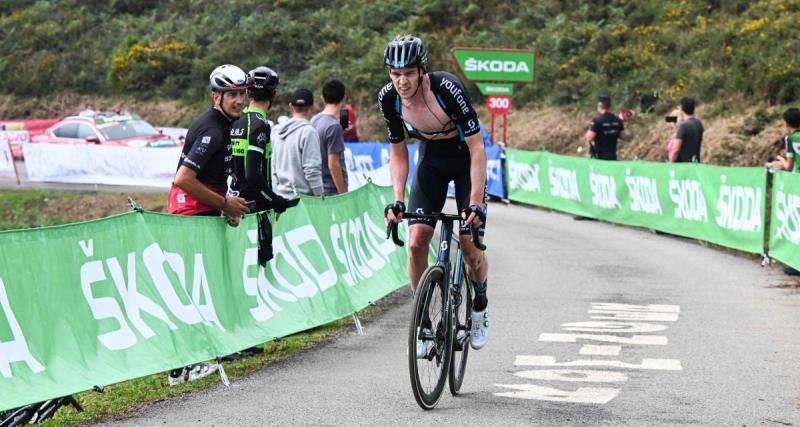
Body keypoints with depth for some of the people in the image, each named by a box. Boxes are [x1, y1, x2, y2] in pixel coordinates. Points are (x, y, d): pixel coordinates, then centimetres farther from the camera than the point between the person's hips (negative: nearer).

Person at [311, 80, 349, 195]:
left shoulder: (314, 120, 7)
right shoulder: (334, 126, -17)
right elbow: (333, 165, -19)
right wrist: (343, 194, -15)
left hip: (318, 189, 8)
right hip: (333, 190, -8)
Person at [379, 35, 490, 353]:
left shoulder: (447, 88, -32)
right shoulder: (389, 99, -19)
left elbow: (477, 148, -30)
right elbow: (398, 153, -5)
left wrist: (476, 202, -36)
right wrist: (397, 200, -18)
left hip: (466, 160, -3)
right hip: (431, 162, 3)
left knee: (470, 247, -11)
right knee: (416, 242, -13)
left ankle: (480, 305, 19)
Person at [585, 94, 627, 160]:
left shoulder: (597, 120, -15)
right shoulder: (617, 120, 2)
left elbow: (589, 139, -17)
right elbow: (624, 137, 8)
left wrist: (588, 132, 3)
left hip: (598, 156, -5)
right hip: (612, 156, 5)